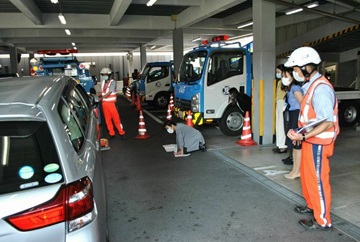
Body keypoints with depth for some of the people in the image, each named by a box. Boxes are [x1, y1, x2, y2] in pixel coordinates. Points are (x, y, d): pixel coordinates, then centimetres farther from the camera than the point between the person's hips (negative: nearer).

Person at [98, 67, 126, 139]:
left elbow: (109, 93, -17)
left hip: (111, 103, -6)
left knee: (116, 119, -2)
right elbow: (102, 92, 16)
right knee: (107, 119, 9)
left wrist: (101, 98, -24)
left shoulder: (112, 82, -9)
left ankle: (122, 133, 9)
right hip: (104, 103, 6)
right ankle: (111, 133, 20)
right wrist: (98, 95, -3)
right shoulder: (103, 82, 11)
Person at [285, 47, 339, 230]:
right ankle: (312, 206, 41)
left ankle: (323, 221, 17)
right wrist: (302, 135, 14)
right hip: (311, 140, 10)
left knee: (317, 180, 2)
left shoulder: (321, 88, -22)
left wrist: (303, 137, -28)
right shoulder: (312, 85, 8)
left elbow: (327, 122, -25)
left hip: (317, 143, -10)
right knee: (307, 175, 21)